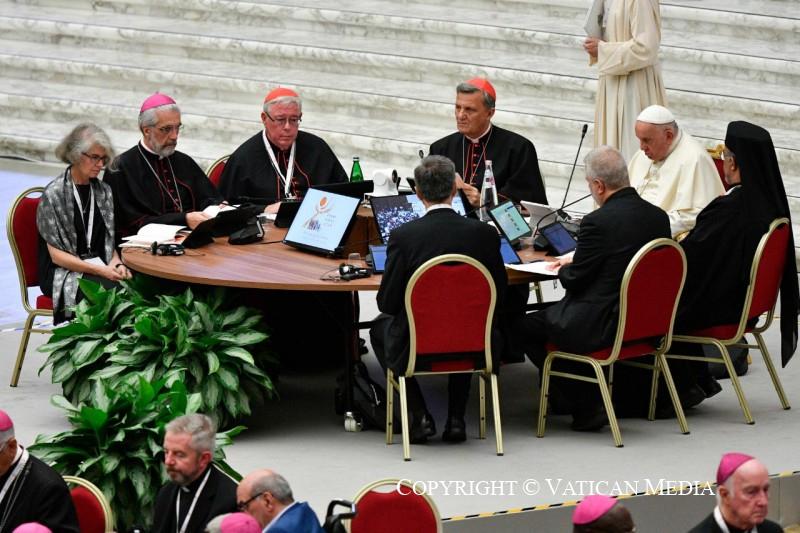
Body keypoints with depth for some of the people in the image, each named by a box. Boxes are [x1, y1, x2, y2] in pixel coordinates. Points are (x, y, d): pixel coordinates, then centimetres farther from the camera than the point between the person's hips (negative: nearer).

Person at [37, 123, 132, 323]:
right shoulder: (53, 194, -4)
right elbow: (56, 254, -8)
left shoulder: (103, 192, 15)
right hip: (64, 274, -5)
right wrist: (99, 270, -17)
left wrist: (116, 264, -4)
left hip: (102, 268, 5)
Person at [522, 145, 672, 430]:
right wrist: (576, 261, 19)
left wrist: (564, 269, 12)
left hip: (601, 326, -9)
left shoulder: (598, 222, -20)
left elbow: (574, 280, -11)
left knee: (528, 327, 8)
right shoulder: (658, 216, 2)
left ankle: (585, 406, 8)